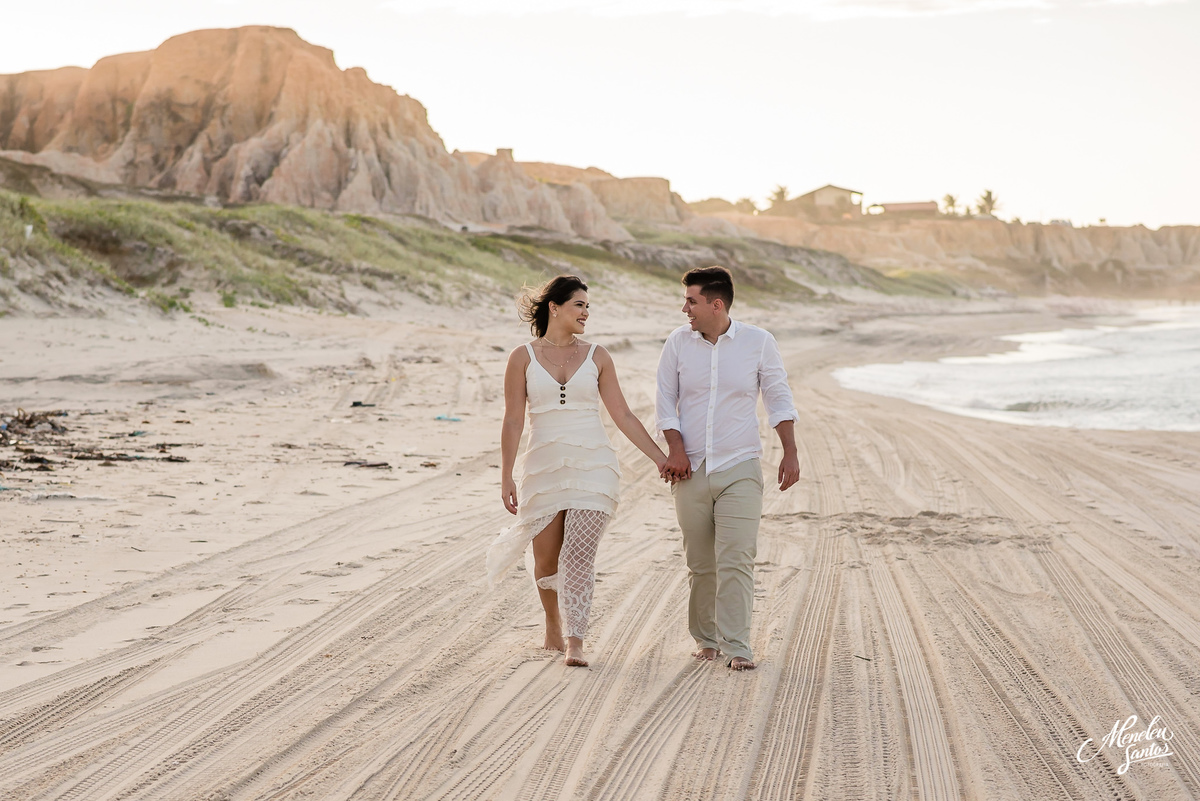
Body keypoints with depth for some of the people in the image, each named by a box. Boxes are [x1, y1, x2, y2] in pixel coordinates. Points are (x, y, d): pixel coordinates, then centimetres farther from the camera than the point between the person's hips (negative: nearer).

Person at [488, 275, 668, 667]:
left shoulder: (596, 356, 6)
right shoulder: (523, 358, 2)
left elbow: (623, 416, 7)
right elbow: (513, 421, 0)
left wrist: (661, 458, 3)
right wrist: (506, 477, -4)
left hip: (592, 467, 0)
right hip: (544, 468, 0)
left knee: (579, 554, -14)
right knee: (547, 561, 8)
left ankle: (575, 642, -12)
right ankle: (553, 623, 36)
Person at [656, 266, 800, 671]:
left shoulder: (759, 342, -2)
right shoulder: (678, 342, 2)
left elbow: (779, 399, 6)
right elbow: (665, 400, 7)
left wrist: (790, 454, 1)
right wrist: (675, 448, -7)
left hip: (740, 469, -2)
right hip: (692, 470, 2)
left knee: (736, 561, -11)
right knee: (700, 564, 7)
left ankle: (737, 648, -10)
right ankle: (706, 640, 23)